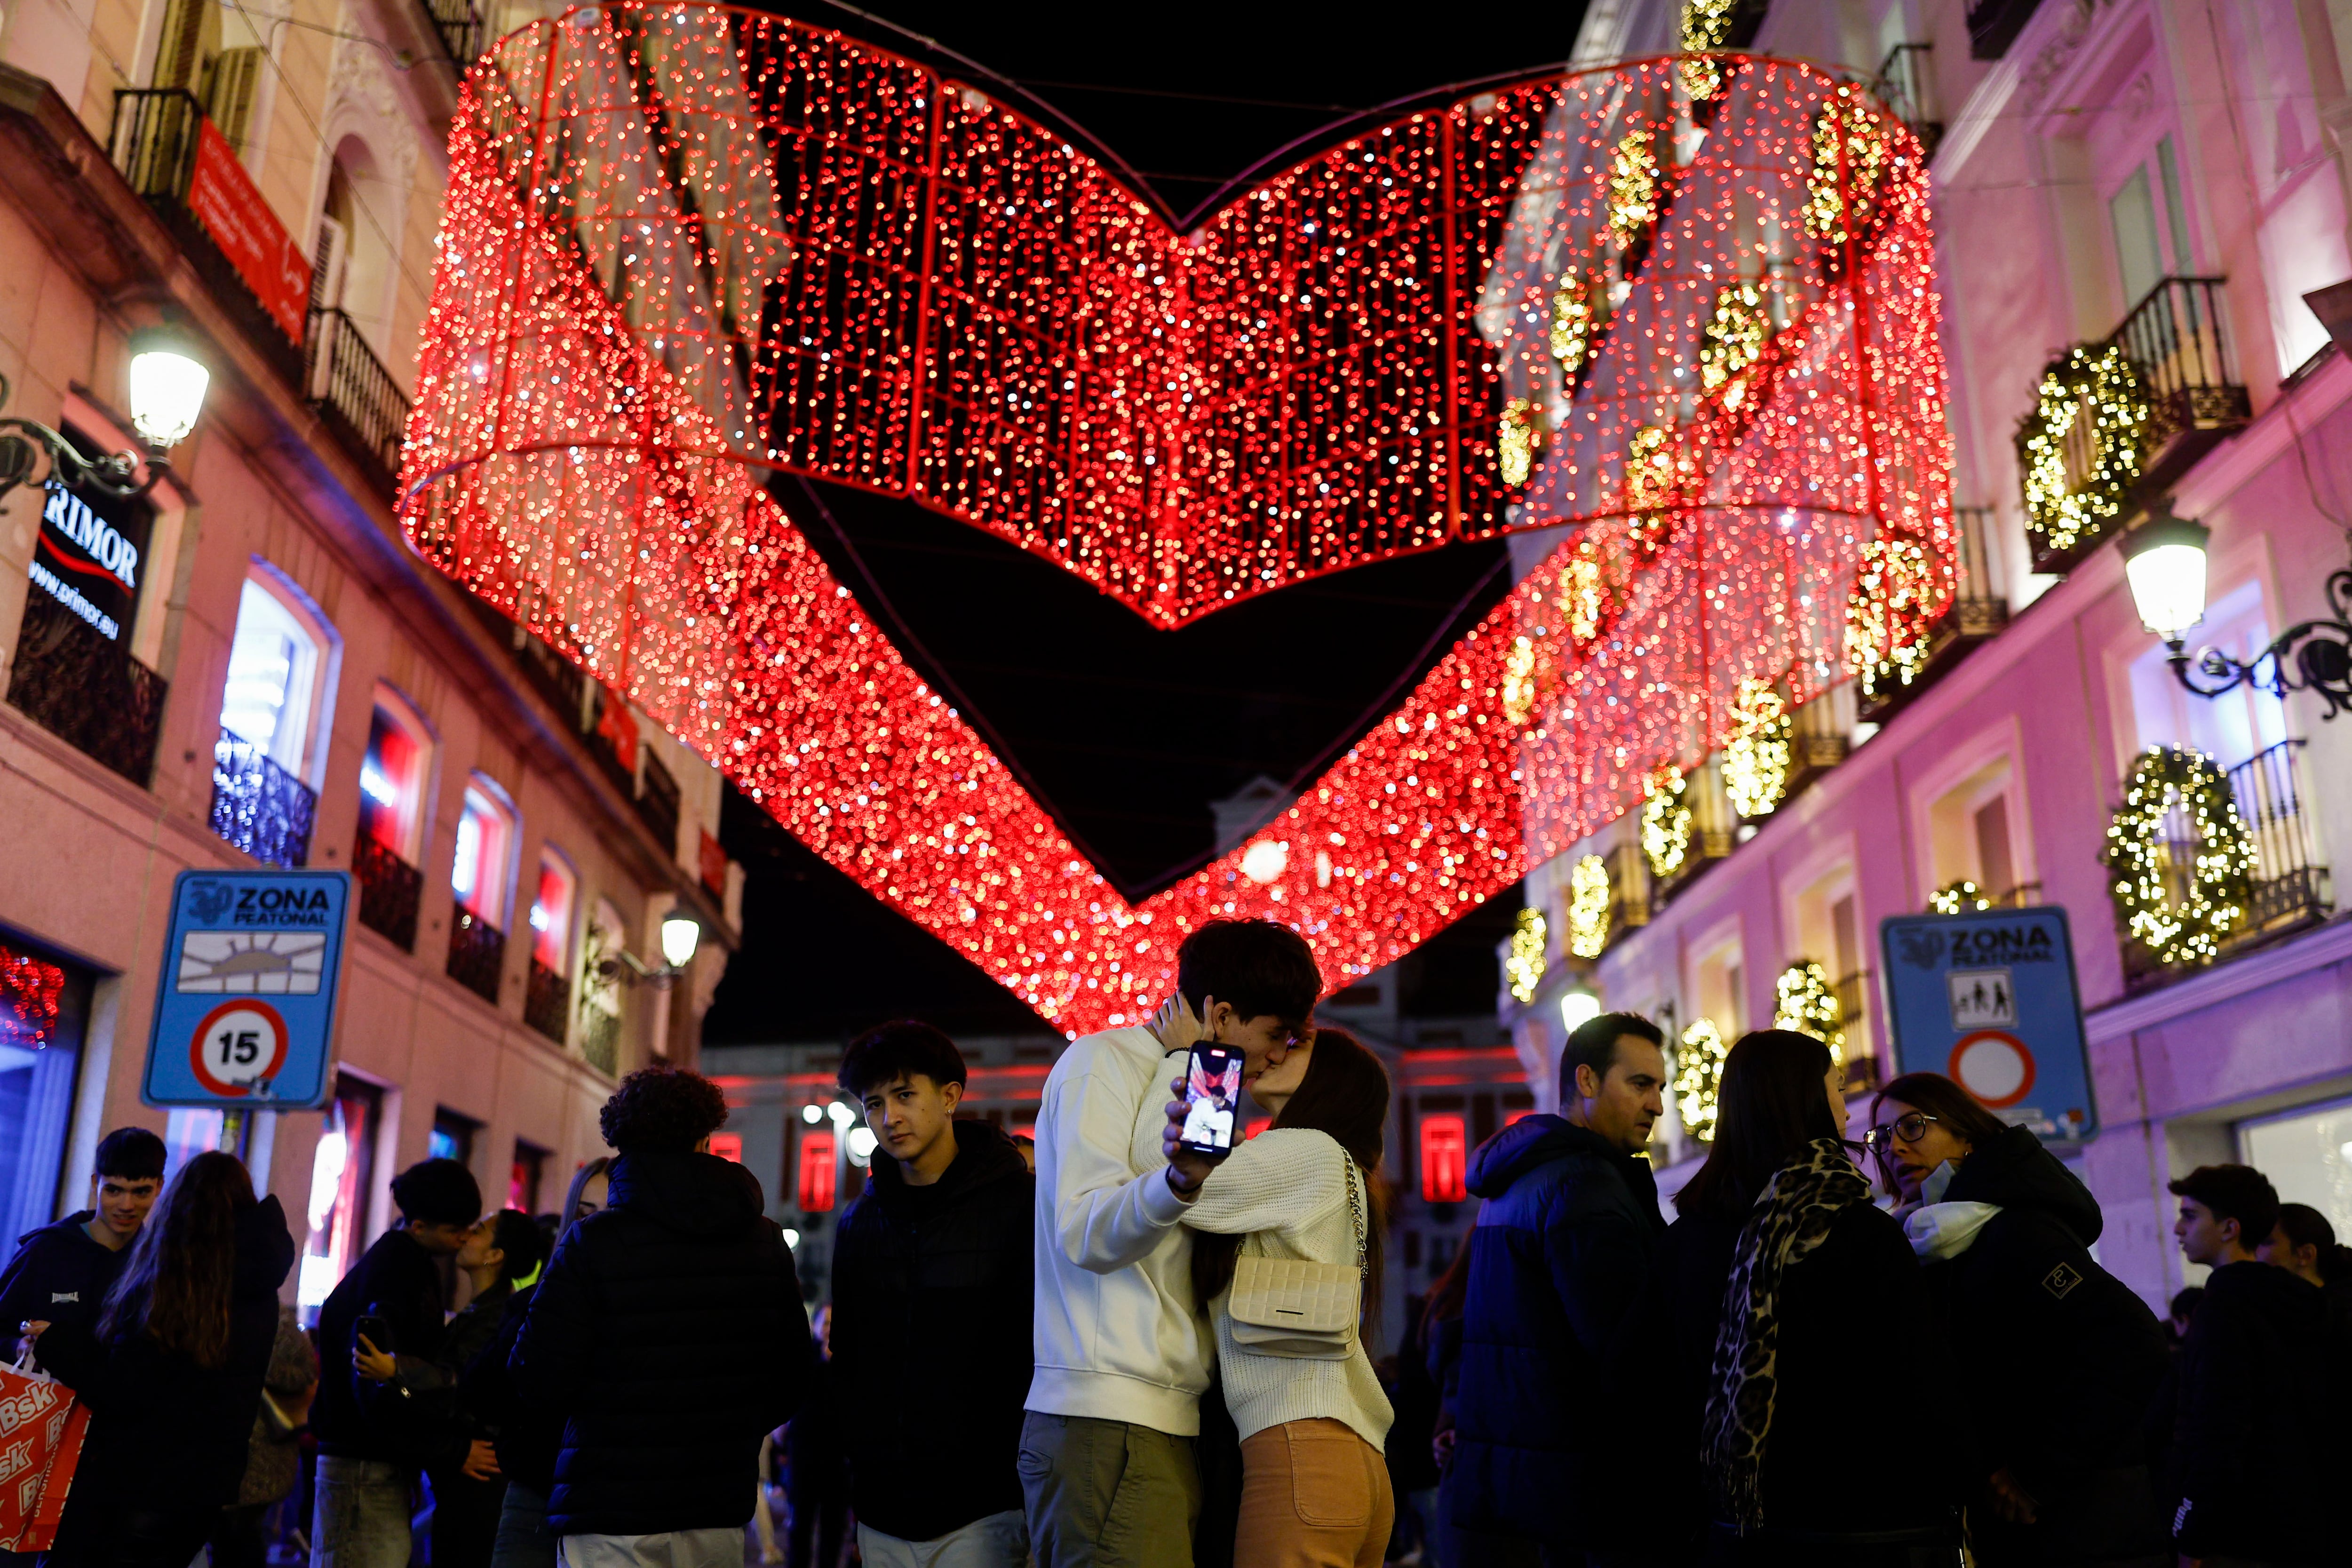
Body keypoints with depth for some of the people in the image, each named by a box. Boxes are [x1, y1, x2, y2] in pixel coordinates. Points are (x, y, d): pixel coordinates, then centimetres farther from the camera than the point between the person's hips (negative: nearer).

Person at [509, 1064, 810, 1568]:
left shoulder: (592, 1243, -11)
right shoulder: (767, 1243, 1)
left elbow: (540, 1383, -12)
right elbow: (791, 1379, 7)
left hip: (610, 1525, -4)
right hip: (720, 1519, 4)